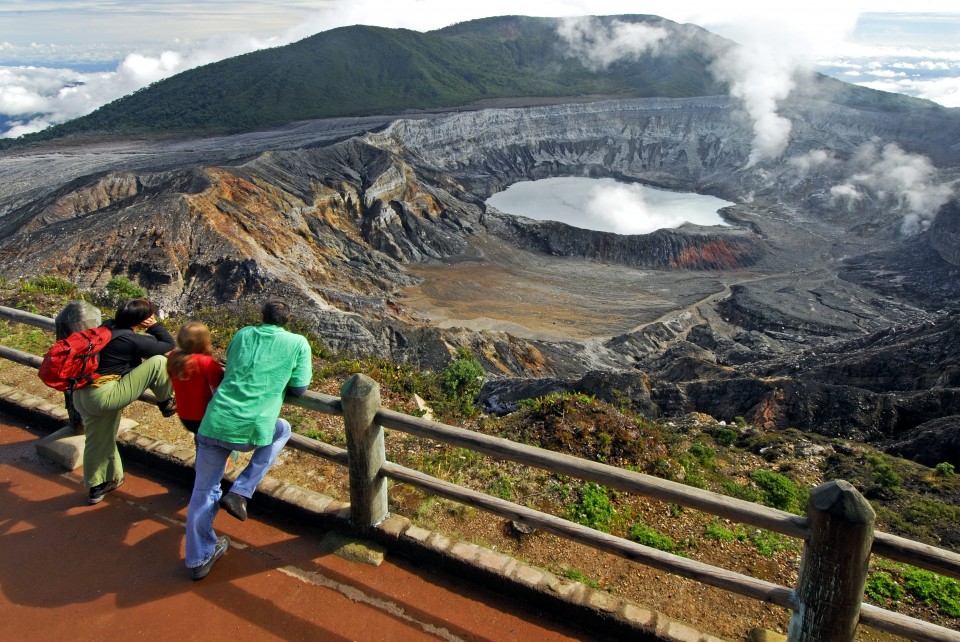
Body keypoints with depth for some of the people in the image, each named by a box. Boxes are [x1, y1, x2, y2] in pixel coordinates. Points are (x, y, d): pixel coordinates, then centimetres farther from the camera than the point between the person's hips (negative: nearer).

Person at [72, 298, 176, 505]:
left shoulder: (109, 327, 10)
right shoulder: (132, 340, -13)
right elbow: (168, 345, -1)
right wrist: (155, 324, 5)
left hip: (82, 396, 9)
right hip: (104, 396, -9)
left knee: (98, 442, 24)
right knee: (158, 362, -9)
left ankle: (97, 487, 38)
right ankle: (167, 404, 11)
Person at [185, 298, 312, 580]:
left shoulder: (242, 334, 15)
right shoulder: (298, 343, 5)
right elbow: (299, 389, 6)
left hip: (215, 422, 3)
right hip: (252, 430, -3)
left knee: (203, 490, 18)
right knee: (282, 430, 30)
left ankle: (198, 559, 28)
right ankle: (240, 492, 18)